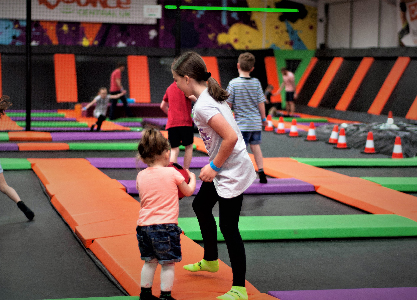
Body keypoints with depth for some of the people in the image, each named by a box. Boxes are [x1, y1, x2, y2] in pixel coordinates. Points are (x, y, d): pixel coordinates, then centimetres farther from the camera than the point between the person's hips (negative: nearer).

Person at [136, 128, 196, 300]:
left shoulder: (141, 176, 4)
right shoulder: (172, 173, -6)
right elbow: (188, 191, 8)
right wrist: (192, 178, 27)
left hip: (144, 225, 5)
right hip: (166, 224, -5)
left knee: (150, 262, 18)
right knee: (168, 263, 6)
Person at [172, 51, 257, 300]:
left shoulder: (202, 106, -24)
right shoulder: (212, 95, 5)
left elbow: (231, 138, -30)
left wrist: (214, 167, -17)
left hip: (231, 173, -11)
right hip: (223, 169, 11)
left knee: (228, 227, -5)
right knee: (201, 205, 25)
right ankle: (210, 261, 43)